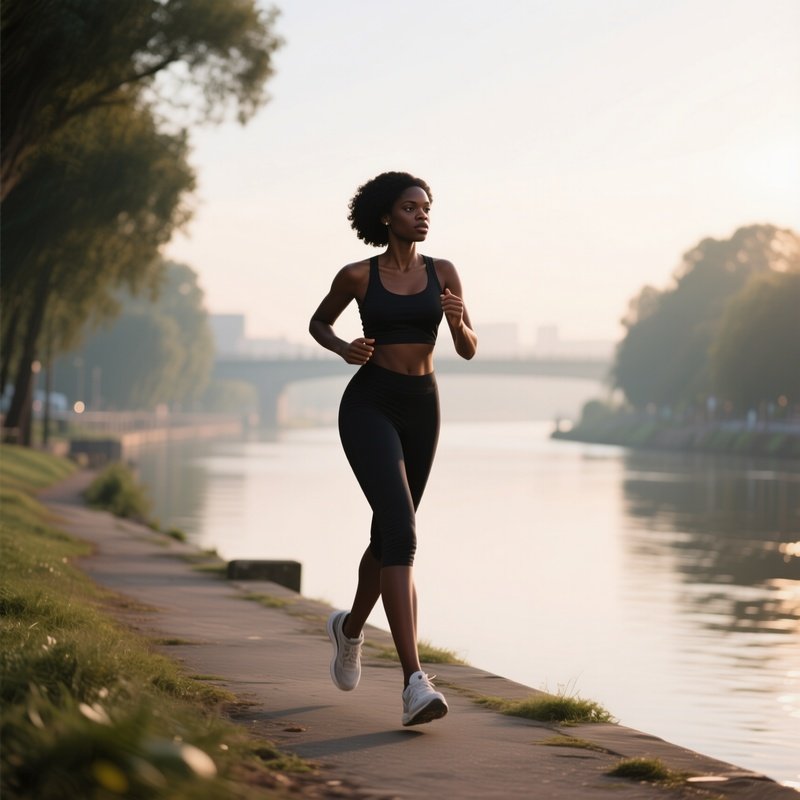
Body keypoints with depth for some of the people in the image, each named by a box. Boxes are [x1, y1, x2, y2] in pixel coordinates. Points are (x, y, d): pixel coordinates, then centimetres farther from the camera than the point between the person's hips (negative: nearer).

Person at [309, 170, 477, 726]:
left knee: (389, 534, 18)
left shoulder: (442, 273, 5)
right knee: (402, 532, -21)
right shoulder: (358, 277, -2)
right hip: (369, 407, -5)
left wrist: (458, 321, -18)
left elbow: (469, 350, 4)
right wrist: (344, 349, -6)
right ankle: (414, 683, -27)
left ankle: (351, 628, 49)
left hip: (422, 409, 5)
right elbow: (318, 324, 15)